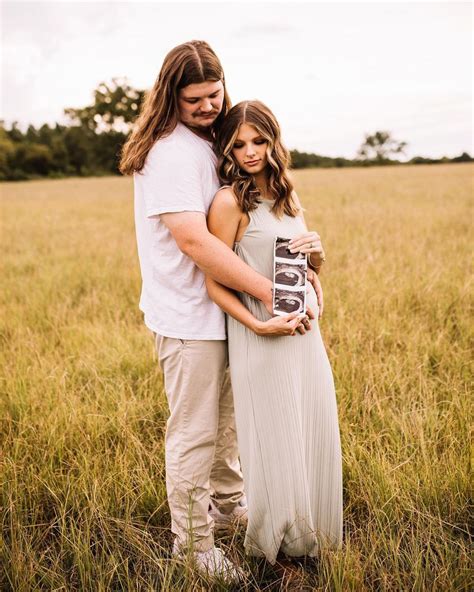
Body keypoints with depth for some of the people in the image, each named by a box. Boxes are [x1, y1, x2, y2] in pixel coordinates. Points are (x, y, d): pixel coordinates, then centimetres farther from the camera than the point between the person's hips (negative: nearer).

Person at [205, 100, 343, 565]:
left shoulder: (287, 196, 10)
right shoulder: (229, 201, -11)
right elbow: (214, 283, -12)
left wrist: (316, 251, -2)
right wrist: (258, 325, -21)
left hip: (304, 330, 7)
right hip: (259, 336, -6)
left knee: (315, 434, 13)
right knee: (274, 440, 5)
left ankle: (309, 534, 36)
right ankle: (273, 540, 30)